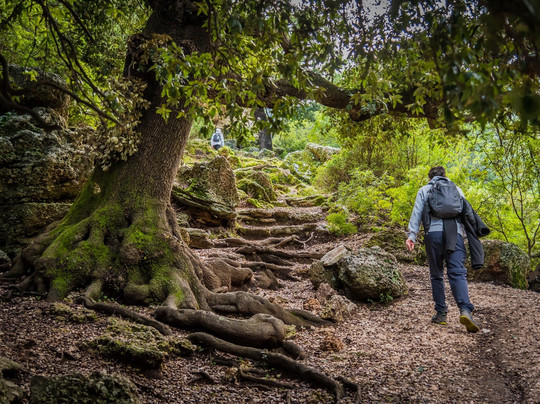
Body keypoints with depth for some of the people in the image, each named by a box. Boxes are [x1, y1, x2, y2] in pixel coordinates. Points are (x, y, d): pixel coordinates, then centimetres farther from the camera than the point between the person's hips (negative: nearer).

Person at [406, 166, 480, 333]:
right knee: (457, 273, -9)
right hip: (455, 233, 0)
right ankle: (465, 310, -30)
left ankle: (441, 313, 8)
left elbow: (417, 213, 6)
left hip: (433, 233, 0)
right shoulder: (456, 189, 22)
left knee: (436, 275, 10)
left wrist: (411, 235, 0)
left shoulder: (424, 190, 17)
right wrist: (464, 234, 19)